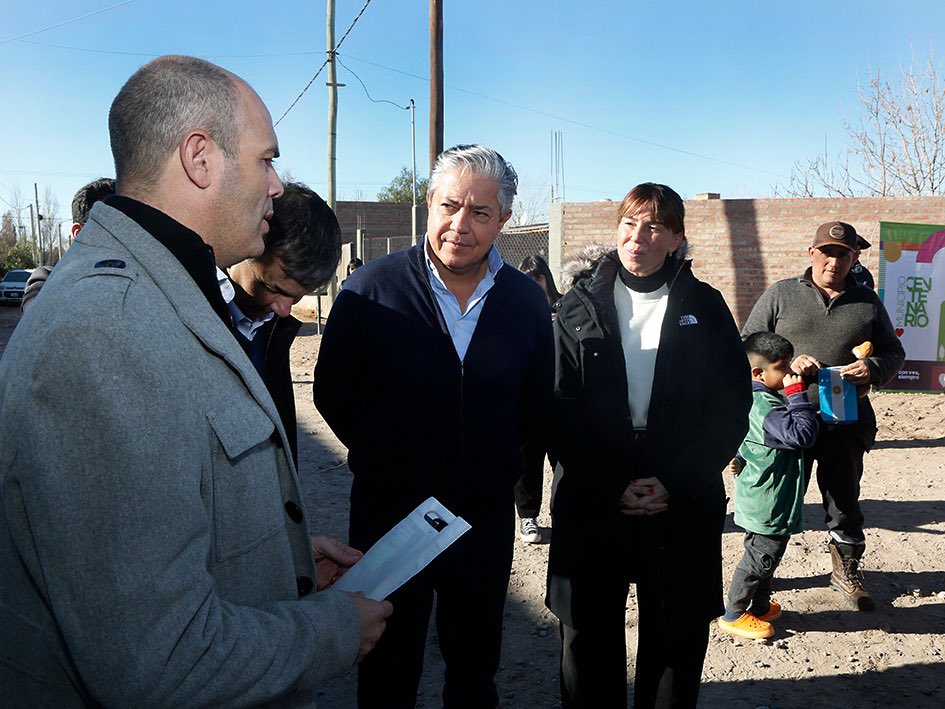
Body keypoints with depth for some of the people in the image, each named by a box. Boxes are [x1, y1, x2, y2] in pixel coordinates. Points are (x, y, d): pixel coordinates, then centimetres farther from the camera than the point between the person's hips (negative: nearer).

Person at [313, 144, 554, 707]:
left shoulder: (527, 301, -1)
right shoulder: (372, 288, -9)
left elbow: (538, 403, 7)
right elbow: (334, 393, -2)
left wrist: (496, 465, -2)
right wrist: (383, 458, -4)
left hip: (487, 518, 2)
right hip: (389, 512, -2)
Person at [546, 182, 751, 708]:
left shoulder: (705, 308, 5)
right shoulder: (579, 307, 4)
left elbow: (732, 407, 0)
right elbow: (561, 408, -2)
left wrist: (674, 482, -10)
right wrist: (610, 486, -11)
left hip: (683, 503, 0)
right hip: (591, 505, 0)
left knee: (677, 640, 11)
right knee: (589, 635, 10)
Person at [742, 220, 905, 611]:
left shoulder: (867, 302, 10)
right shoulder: (780, 294, 3)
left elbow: (894, 352, 15)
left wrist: (873, 369, -9)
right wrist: (786, 362, -17)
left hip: (846, 420, 2)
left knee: (844, 500, 15)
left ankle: (846, 571, 35)